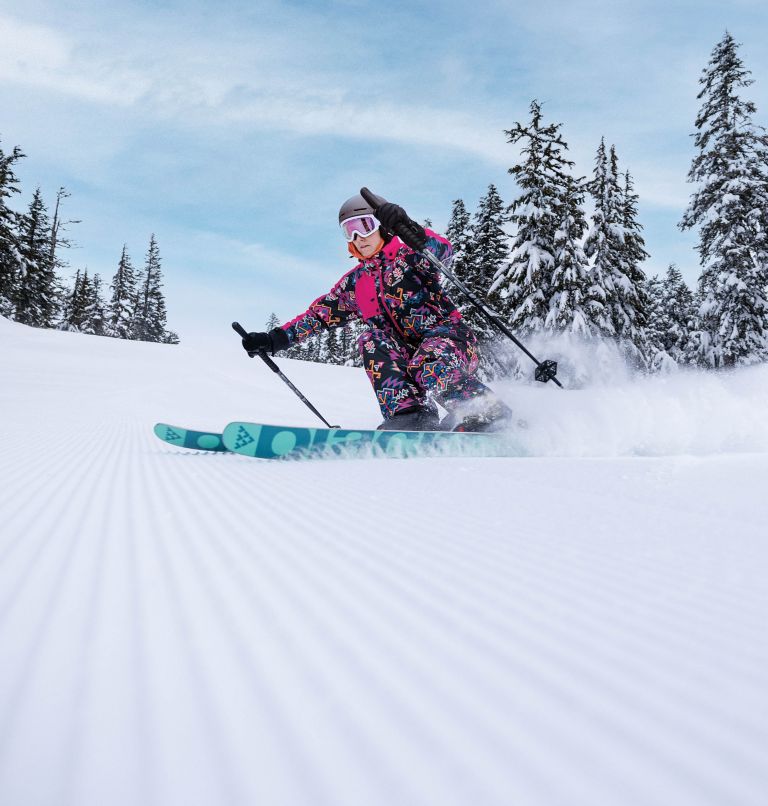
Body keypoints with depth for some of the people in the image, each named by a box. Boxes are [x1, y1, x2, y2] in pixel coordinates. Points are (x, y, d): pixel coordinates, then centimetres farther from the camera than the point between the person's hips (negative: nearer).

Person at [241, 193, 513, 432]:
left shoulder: (408, 256, 1)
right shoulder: (354, 282, 17)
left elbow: (443, 251, -21)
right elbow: (320, 313, 16)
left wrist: (406, 227, -39)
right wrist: (274, 339, 7)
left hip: (451, 339, -5)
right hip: (405, 356, 5)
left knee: (427, 366, -37)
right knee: (371, 339, -22)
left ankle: (488, 410, -19)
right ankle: (412, 415, -30)